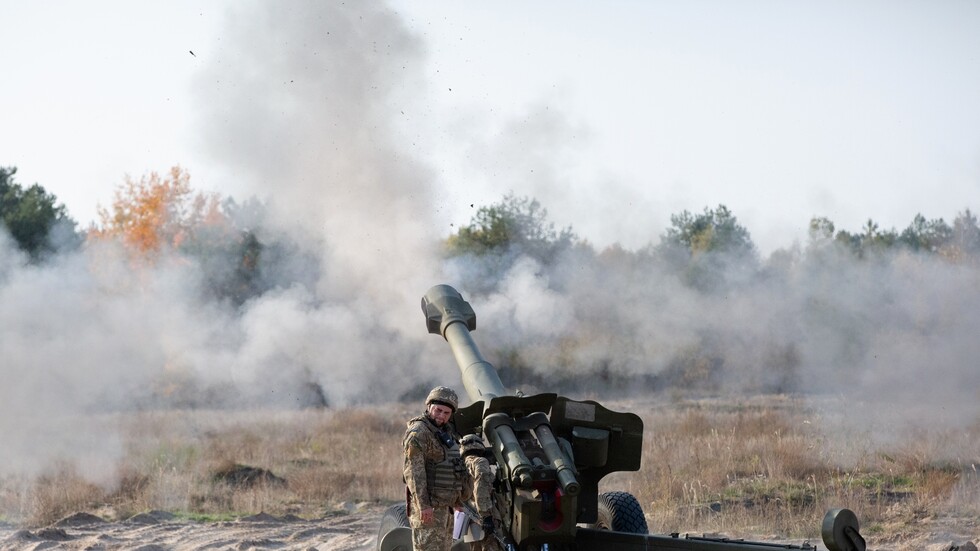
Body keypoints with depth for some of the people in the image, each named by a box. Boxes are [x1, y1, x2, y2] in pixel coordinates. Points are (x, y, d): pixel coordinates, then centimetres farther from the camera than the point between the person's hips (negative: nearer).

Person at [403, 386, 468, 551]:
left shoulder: (448, 431, 15)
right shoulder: (418, 432, -14)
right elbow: (413, 471, -20)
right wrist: (423, 505, -26)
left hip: (445, 505, 9)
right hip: (428, 506, -9)